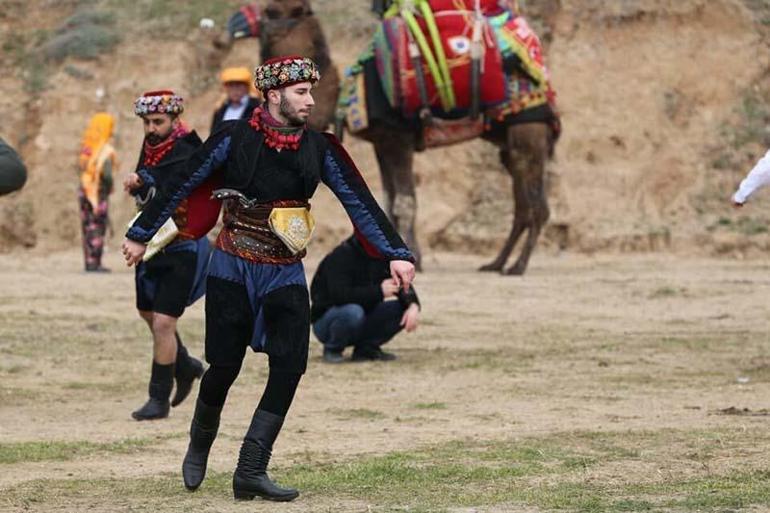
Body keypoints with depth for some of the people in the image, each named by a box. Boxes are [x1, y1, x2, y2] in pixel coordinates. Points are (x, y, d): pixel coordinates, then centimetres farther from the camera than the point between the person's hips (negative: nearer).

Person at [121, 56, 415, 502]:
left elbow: (359, 201, -2)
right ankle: (200, 443, 32)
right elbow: (182, 187, 0)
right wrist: (140, 236, 5)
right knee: (225, 366, 1)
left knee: (290, 366, -13)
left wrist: (396, 254, -10)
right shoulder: (235, 138, -7)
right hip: (233, 269, -2)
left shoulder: (319, 148, 0)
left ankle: (251, 472, -8)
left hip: (286, 275, 2)